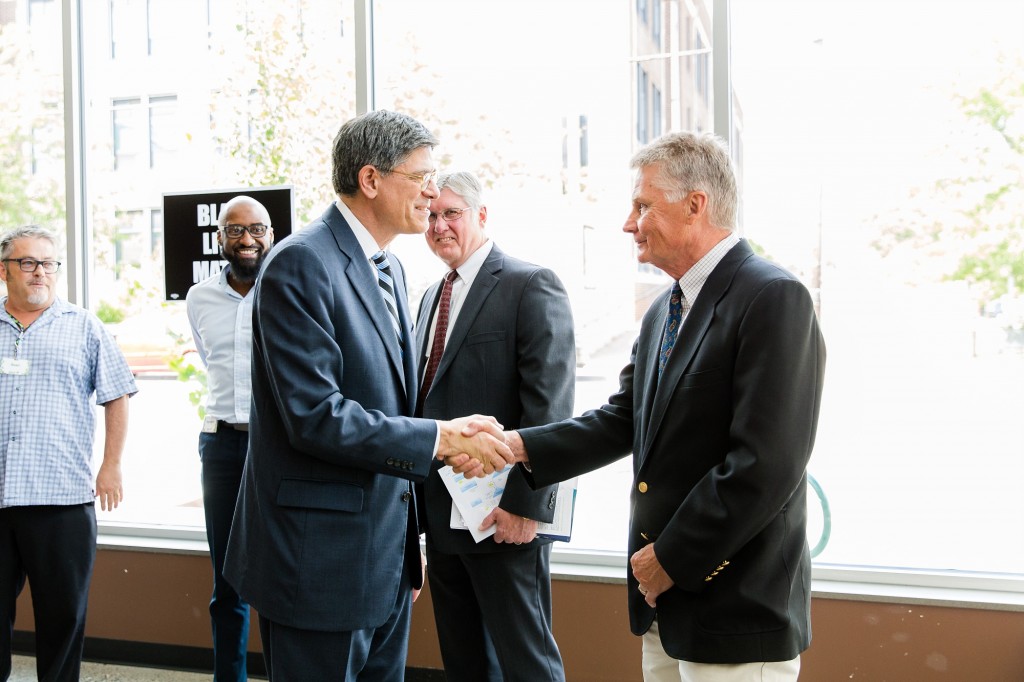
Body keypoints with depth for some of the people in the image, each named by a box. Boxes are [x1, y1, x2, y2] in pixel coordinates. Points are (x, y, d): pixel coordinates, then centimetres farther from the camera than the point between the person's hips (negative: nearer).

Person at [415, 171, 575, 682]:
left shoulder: (531, 286, -9)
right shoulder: (431, 298, 16)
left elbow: (550, 405, -16)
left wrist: (523, 504, -20)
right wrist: (418, 498, 11)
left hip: (504, 518, -7)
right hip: (440, 515, 8)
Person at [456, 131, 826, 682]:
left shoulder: (774, 299, -17)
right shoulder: (662, 314, 12)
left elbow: (765, 465, -23)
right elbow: (623, 419, 12)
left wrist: (674, 557, -16)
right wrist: (519, 446, 1)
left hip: (736, 614, -8)